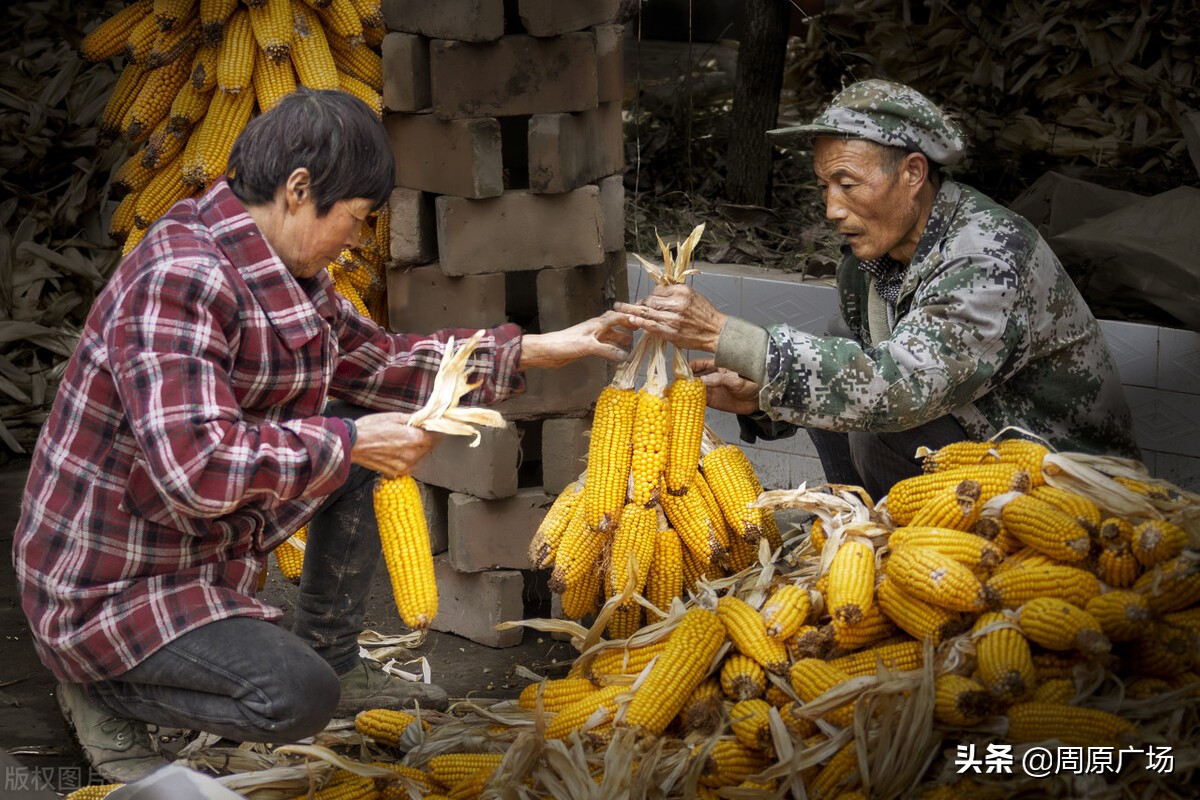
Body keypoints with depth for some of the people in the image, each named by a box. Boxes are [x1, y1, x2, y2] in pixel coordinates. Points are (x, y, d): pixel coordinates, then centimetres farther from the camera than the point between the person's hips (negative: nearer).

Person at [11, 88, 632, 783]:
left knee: (368, 445, 6)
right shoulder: (180, 279, -29)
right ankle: (106, 689, 0)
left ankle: (334, 658, 19)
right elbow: (194, 465, -37)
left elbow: (378, 361, 15)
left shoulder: (284, 269, 3)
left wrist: (540, 350, 11)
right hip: (109, 585, -10)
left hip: (209, 536, 10)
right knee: (298, 697, -24)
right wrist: (351, 442, -28)